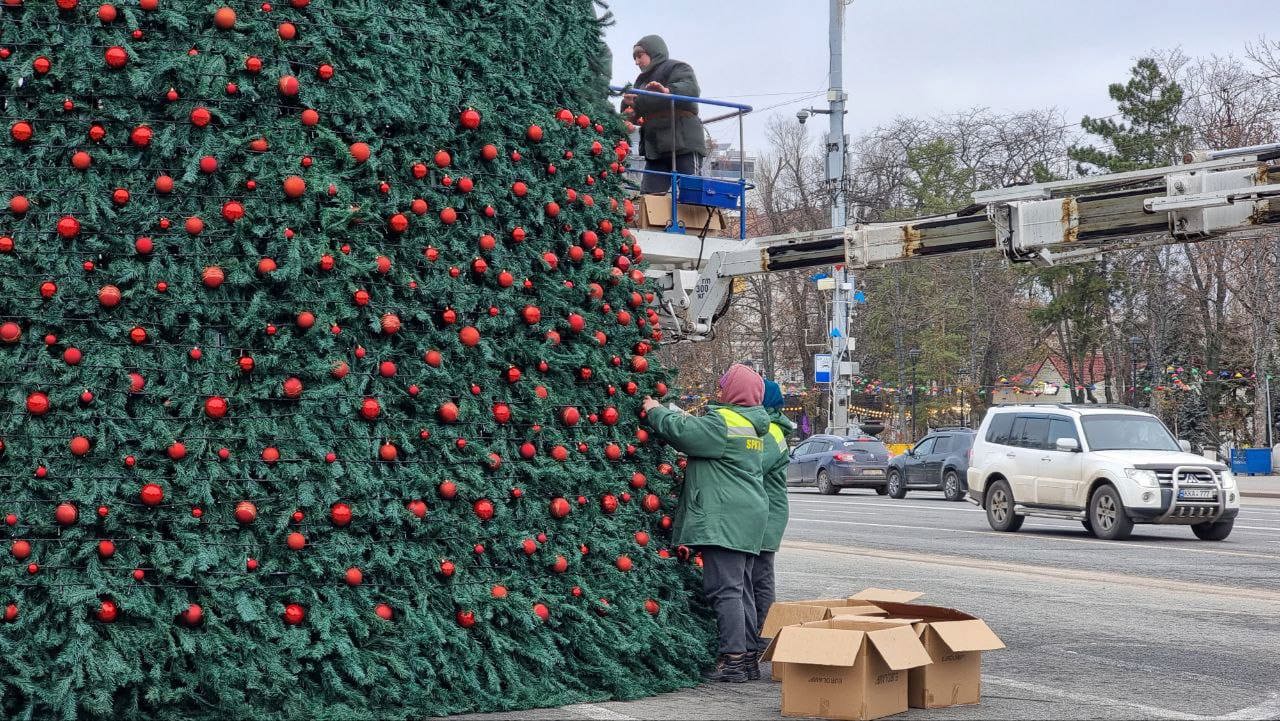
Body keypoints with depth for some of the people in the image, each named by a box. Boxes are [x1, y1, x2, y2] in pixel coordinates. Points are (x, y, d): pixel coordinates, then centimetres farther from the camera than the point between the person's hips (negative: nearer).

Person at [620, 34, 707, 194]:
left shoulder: (676, 68, 2)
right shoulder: (643, 80, 27)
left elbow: (691, 89, -18)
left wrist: (668, 91, -36)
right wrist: (630, 110, 3)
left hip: (683, 144, -8)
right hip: (655, 149, 8)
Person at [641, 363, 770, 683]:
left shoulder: (723, 421, -13)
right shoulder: (750, 424, 19)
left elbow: (681, 431, -18)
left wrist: (656, 411, -1)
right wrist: (692, 419, 14)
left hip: (725, 518, -10)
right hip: (746, 515, 10)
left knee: (725, 588, -8)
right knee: (741, 588, 13)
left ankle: (733, 659, -8)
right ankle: (748, 656, 17)